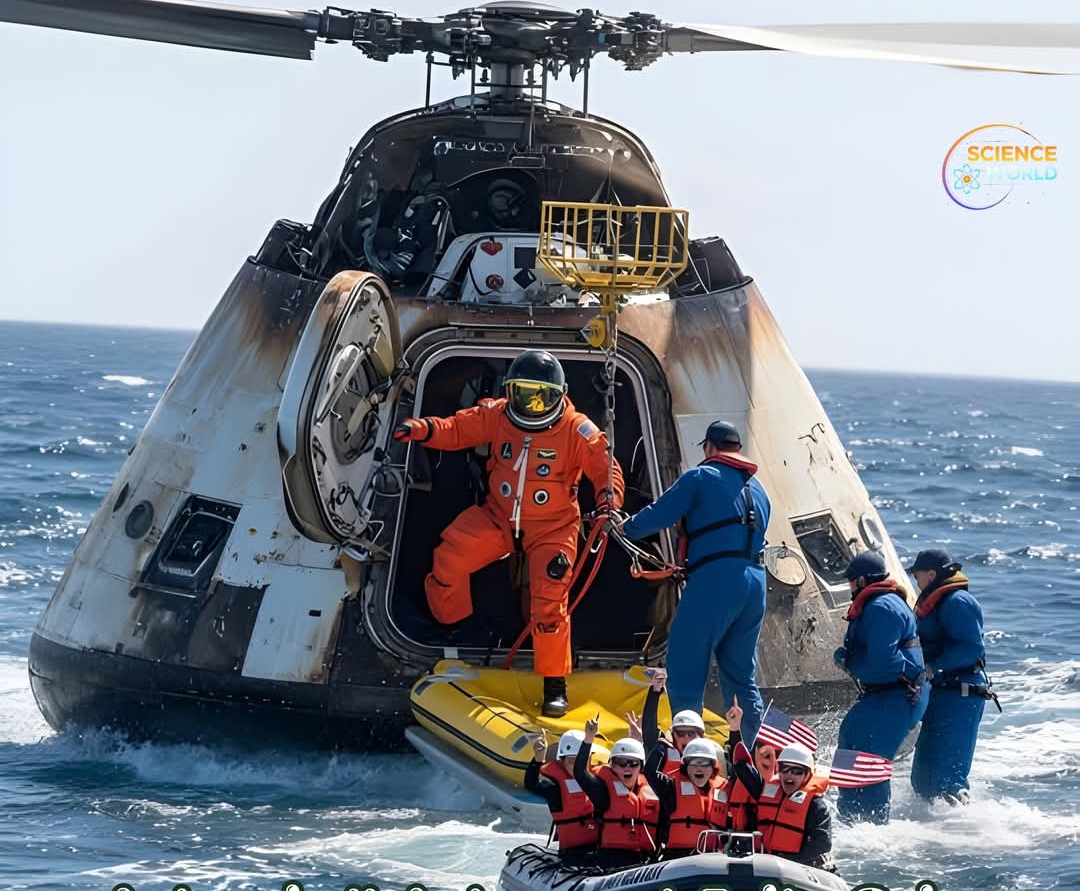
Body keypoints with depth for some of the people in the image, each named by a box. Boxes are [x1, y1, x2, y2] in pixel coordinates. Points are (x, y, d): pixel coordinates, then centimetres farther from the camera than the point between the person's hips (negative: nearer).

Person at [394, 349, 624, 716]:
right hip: (499, 517, 3)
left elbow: (605, 467, -15)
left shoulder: (577, 430, -16)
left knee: (549, 603, -14)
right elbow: (457, 430, -3)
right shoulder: (497, 416, -8)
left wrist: (609, 499, -35)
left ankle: (555, 686, -3)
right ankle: (451, 628, 14)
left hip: (552, 527, -3)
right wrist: (422, 429, -22)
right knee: (449, 557, -13)